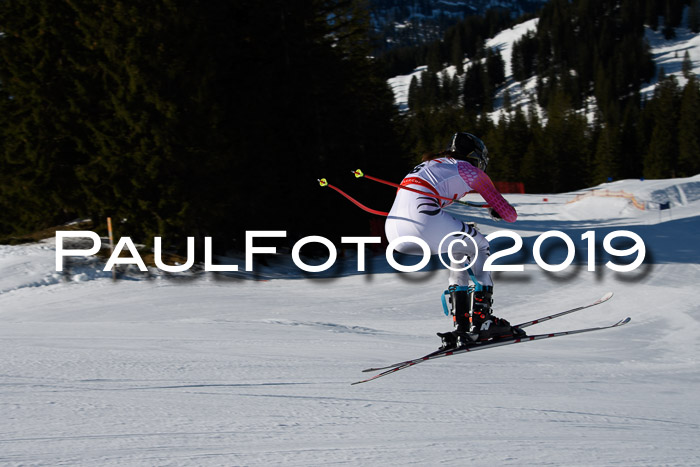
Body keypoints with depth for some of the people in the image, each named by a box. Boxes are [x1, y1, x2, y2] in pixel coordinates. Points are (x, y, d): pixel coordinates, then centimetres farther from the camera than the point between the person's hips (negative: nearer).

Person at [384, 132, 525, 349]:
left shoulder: (428, 165, 35)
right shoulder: (469, 169, 16)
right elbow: (509, 215, 18)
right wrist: (496, 211, 43)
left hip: (395, 234, 7)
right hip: (423, 219, -7)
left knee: (460, 251, 28)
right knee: (478, 246, 19)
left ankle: (462, 327, 19)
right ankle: (481, 320, 9)